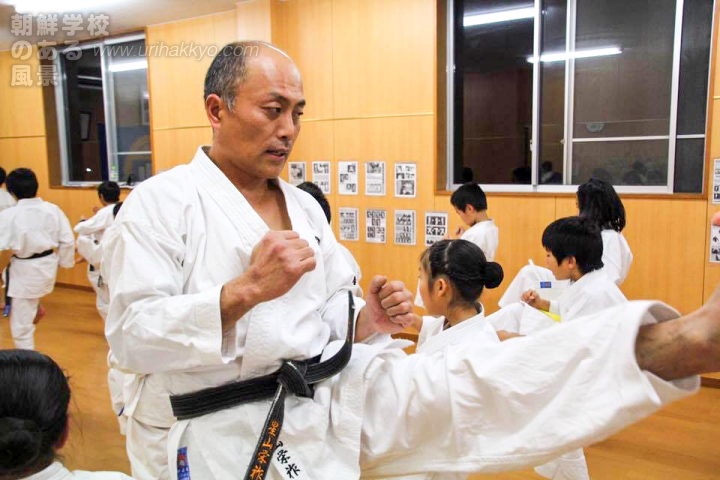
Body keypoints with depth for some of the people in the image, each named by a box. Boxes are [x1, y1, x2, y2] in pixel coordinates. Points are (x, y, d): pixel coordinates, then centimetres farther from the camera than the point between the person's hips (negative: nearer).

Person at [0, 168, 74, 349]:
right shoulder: (53, 209, -5)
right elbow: (68, 241, 0)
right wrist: (65, 262, 15)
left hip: (25, 273, -5)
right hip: (47, 267, 6)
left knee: (22, 327, 10)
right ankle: (36, 308, 32)